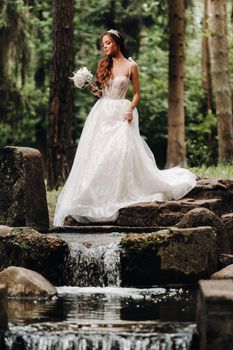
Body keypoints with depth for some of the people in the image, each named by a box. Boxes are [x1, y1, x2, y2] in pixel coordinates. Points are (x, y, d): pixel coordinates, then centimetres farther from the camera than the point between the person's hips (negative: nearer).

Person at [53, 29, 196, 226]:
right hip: (102, 112, 4)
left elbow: (137, 93, 2)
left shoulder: (131, 66, 1)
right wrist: (92, 89, -5)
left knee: (123, 151, -14)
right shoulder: (103, 65, 12)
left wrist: (130, 110, -13)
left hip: (120, 114, -4)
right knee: (96, 155, -2)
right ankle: (97, 197, 1)